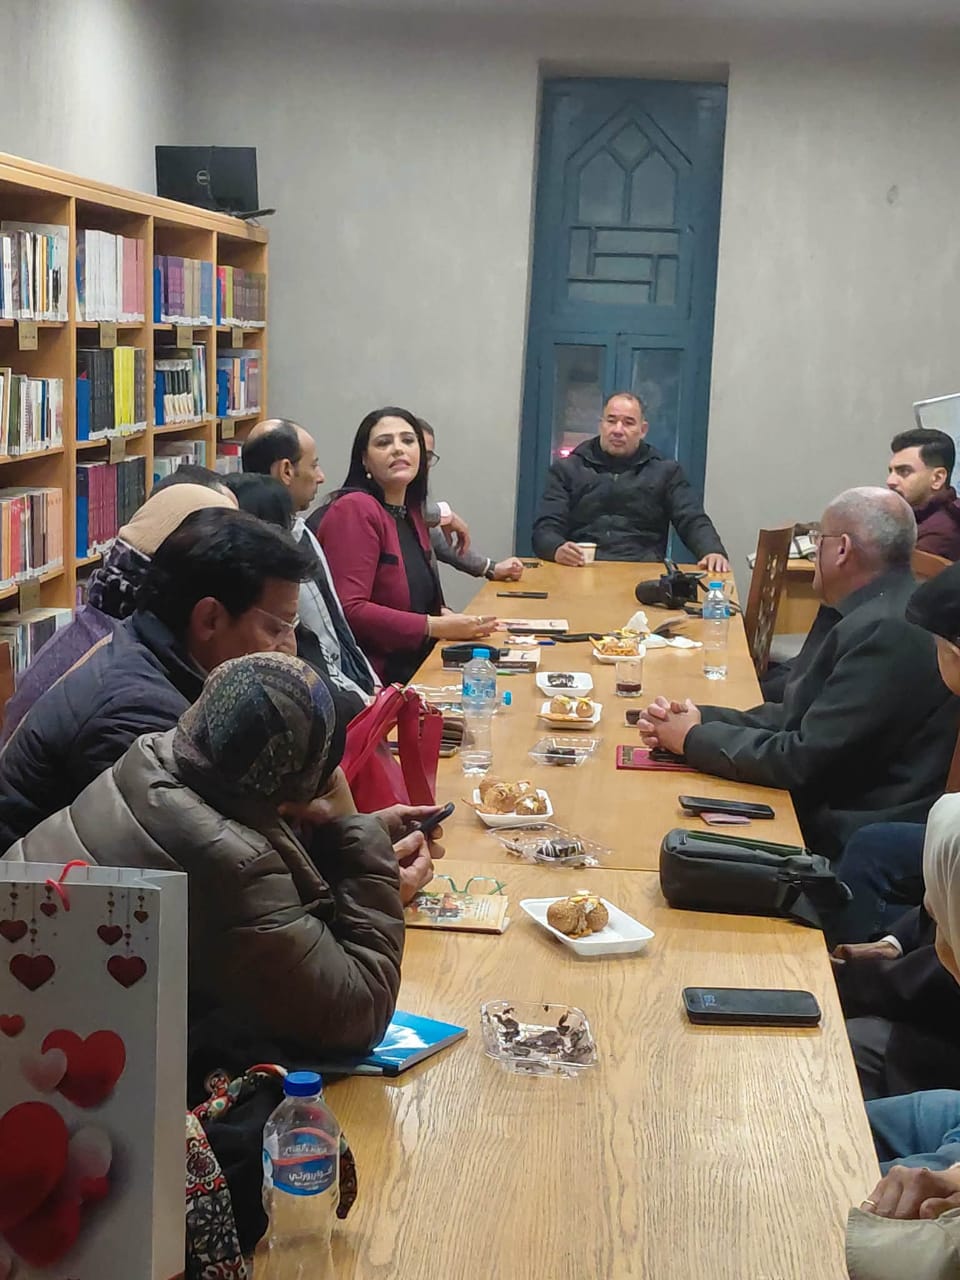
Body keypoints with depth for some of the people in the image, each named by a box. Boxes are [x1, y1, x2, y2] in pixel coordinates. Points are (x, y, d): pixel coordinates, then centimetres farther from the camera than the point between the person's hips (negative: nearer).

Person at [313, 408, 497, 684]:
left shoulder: (411, 512, 16)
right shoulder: (354, 510, -11)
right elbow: (349, 610, -19)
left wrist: (445, 615, 3)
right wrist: (437, 627, -17)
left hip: (416, 669, 9)